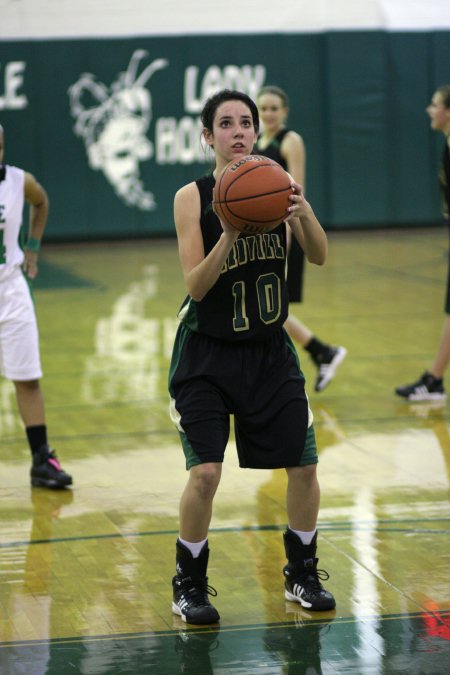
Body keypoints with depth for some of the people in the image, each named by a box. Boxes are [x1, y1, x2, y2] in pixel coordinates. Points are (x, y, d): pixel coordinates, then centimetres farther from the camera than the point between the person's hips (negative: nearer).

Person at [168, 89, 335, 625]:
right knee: (205, 473, -13)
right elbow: (195, 286, -17)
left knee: (304, 465, 5)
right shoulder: (193, 197, -11)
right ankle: (189, 584, 7)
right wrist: (230, 234, -32)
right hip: (207, 355, -4)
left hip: (270, 351, 4)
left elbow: (319, 257, -8)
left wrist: (303, 210, -27)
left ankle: (301, 573, 25)